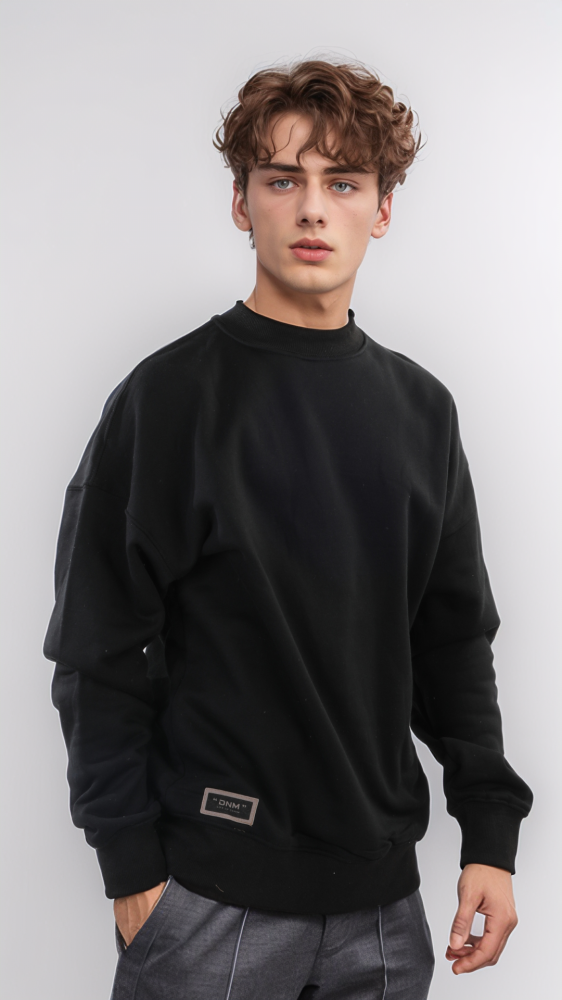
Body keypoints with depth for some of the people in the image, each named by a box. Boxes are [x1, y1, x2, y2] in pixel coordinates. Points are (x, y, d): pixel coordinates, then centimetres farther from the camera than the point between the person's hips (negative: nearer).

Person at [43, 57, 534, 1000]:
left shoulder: (421, 408, 6)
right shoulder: (169, 397, -9)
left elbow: (455, 641, 9)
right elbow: (99, 657, -9)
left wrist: (490, 832, 5)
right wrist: (133, 871, -10)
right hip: (210, 894, -4)